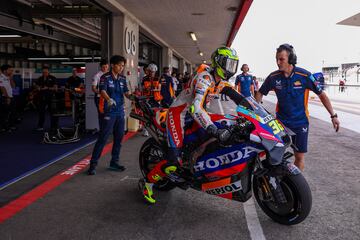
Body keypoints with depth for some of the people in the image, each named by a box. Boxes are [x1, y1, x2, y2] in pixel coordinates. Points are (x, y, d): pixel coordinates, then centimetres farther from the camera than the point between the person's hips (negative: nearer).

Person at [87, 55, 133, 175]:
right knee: (103, 138, -8)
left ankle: (114, 162, 24)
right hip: (109, 112, -6)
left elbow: (126, 92, 6)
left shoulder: (123, 78, 12)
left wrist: (132, 96, -17)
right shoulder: (105, 77, -7)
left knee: (119, 138, 11)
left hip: (120, 112, 7)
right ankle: (93, 164, -1)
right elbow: (102, 91, -22)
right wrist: (109, 99, -43)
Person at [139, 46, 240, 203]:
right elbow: (196, 108, -37)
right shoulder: (205, 78, -24)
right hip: (180, 113, -9)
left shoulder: (222, 82, 5)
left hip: (194, 113, 10)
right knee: (175, 161, -18)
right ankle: (147, 182, 3)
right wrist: (214, 130, -46)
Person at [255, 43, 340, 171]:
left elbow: (321, 94, -5)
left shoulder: (304, 75, -13)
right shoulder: (273, 77, -8)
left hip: (300, 122, -1)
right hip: (281, 121, 1)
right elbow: (260, 93, 6)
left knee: (299, 157, 3)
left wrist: (333, 115, -6)